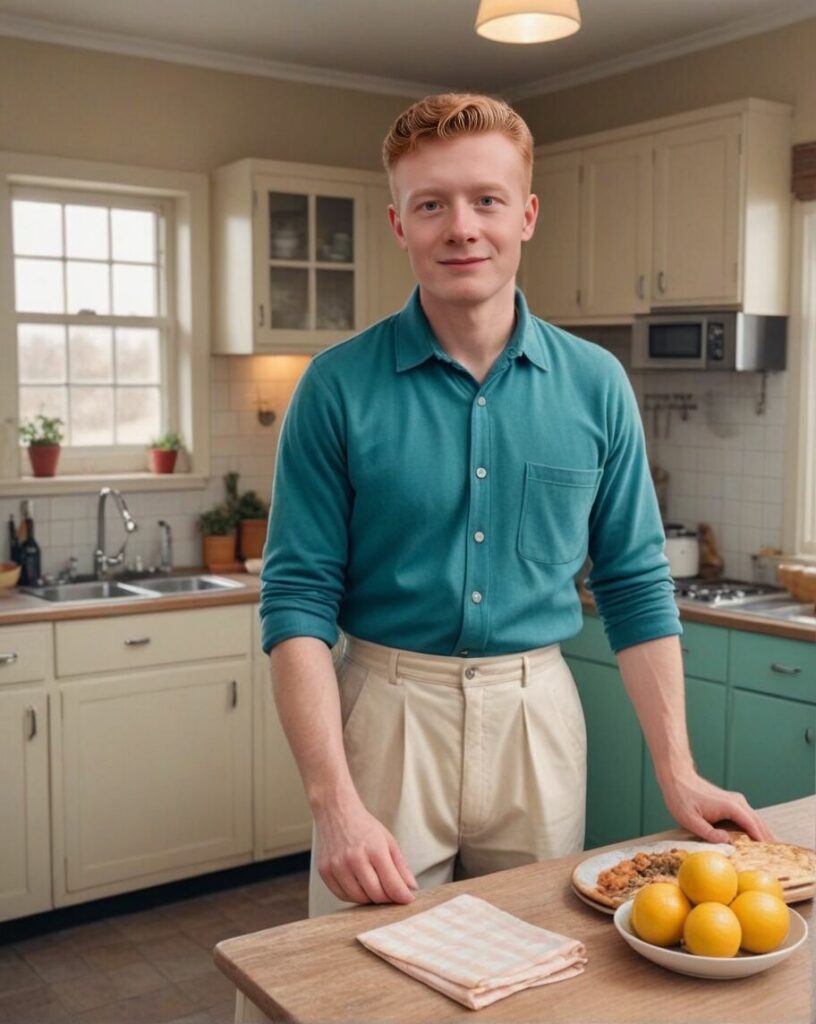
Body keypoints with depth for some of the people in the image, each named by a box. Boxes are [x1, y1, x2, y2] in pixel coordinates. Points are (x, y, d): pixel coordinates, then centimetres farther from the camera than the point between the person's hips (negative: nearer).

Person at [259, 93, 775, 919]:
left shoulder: (596, 385, 0)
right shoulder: (338, 386, -7)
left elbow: (635, 586, 5)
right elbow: (298, 599, -9)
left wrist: (677, 774, 0)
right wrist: (334, 802, -18)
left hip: (538, 717, 2)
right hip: (386, 713, -2)